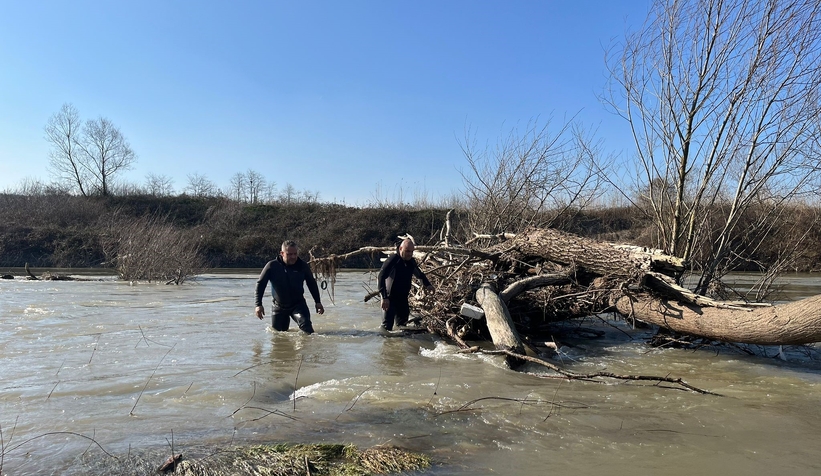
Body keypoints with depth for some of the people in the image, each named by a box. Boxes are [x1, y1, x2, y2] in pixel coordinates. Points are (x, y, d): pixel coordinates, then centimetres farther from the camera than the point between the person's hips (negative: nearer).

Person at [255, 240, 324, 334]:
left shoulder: (302, 266, -8)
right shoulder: (272, 266, -12)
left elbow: (312, 284, 7)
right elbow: (260, 284, -5)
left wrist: (318, 302, 5)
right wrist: (258, 305, -14)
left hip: (298, 304, -1)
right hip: (279, 306, 1)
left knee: (305, 324, -27)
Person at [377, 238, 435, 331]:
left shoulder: (411, 262, 3)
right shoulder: (392, 261, -18)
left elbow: (419, 274, 21)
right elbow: (380, 278, -21)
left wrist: (427, 285, 3)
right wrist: (384, 298, -27)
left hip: (403, 298, 7)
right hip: (390, 298, -7)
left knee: (402, 324, 15)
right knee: (387, 326, -7)